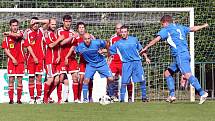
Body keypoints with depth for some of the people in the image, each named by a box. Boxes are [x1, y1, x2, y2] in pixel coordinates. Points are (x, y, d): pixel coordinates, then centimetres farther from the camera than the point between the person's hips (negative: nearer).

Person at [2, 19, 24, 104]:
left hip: (20, 61, 0)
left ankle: (19, 99, 5)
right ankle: (11, 99, -1)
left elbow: (18, 35, -23)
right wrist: (12, 58, -8)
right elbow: (5, 49, 1)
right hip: (11, 61, 0)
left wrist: (9, 33, -15)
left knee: (20, 80, 1)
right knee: (11, 80, -3)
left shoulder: (20, 33, 4)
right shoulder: (7, 37, 5)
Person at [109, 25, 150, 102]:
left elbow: (141, 49, 18)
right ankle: (122, 98, -1)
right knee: (124, 82, -9)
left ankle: (144, 97, 12)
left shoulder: (134, 39, 9)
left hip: (137, 62, 1)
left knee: (142, 80, -2)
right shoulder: (118, 43, 4)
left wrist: (146, 58, 16)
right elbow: (109, 50, 8)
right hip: (126, 63, -1)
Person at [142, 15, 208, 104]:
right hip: (185, 54, 9)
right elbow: (192, 29, 36)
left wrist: (146, 47, -5)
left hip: (180, 55, -9)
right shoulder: (180, 27, 23)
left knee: (187, 75, -21)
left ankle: (202, 93, -33)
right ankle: (172, 95, 9)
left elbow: (157, 39, -8)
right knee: (167, 73, 16)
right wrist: (203, 26, 53)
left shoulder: (167, 29, 2)